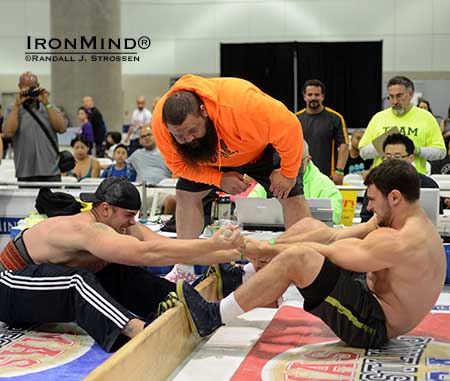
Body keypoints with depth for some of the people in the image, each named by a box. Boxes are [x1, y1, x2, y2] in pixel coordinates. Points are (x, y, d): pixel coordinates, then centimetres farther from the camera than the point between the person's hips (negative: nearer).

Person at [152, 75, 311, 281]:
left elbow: (288, 126, -35)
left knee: (291, 196, -14)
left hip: (261, 150, -3)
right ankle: (184, 268, 9)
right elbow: (178, 165, -15)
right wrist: (219, 179, -26)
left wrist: (288, 173, -24)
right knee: (186, 193, -2)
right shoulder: (159, 122, -32)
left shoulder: (239, 102, -47)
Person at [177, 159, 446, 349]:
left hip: (374, 327, -10)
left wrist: (267, 250, -13)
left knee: (296, 257, -28)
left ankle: (215, 317, -18)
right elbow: (331, 236, 0)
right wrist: (266, 249, -7)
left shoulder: (399, 243, -26)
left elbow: (326, 253, -22)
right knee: (308, 226, 7)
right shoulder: (394, 220, 5)